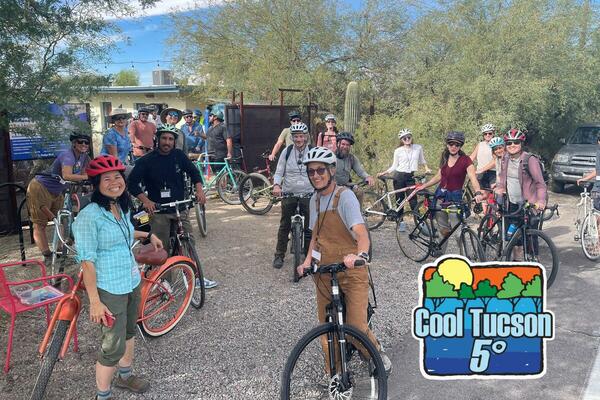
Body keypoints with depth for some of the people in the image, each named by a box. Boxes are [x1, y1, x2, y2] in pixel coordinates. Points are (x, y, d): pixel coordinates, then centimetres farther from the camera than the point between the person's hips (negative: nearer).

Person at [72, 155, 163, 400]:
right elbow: (87, 261, -20)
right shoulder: (88, 216, -21)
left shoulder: (122, 208, 3)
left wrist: (147, 235, 21)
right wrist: (95, 301, -20)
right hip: (109, 290, -8)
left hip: (132, 282, 8)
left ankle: (125, 375, 47)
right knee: (114, 347, 2)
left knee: (129, 332, 24)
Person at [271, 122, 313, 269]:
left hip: (307, 195, 0)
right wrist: (276, 185, -18)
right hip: (289, 194, 0)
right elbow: (279, 172, 1)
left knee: (308, 228, 5)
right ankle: (279, 255, 21)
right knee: (284, 226, 8)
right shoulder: (287, 151, -2)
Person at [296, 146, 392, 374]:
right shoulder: (315, 199, 8)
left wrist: (360, 255, -45)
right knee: (326, 327, 10)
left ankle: (378, 355, 24)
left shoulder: (345, 196, -13)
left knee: (356, 327, -7)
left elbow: (361, 232, -26)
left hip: (351, 271, -6)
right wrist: (307, 261, 2)